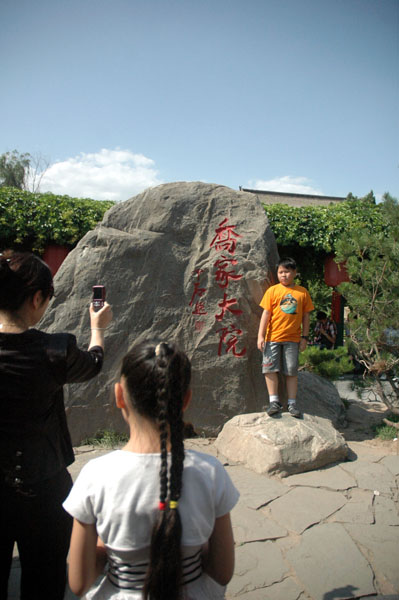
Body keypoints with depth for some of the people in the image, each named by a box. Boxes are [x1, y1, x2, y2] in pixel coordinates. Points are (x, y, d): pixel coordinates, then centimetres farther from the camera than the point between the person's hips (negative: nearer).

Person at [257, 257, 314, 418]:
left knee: (292, 371, 6)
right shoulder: (273, 290, 1)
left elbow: (306, 315, 9)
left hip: (292, 338, 1)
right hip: (273, 337, 0)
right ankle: (274, 402, 8)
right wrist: (261, 335, -7)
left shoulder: (302, 292, 5)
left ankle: (292, 404, 15)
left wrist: (304, 337, 6)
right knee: (270, 368, -2)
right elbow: (266, 313, -1)